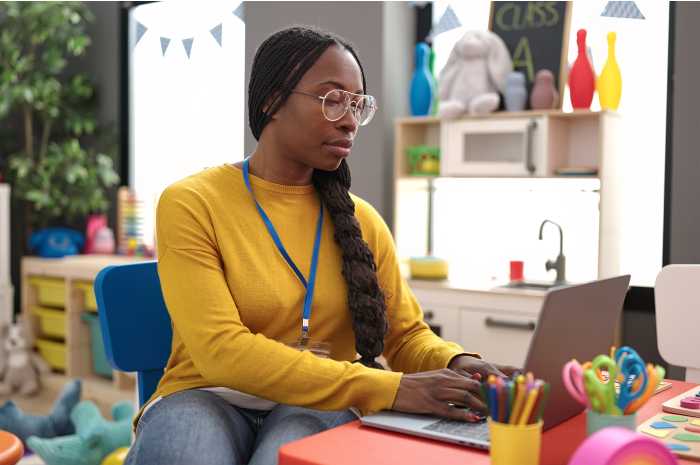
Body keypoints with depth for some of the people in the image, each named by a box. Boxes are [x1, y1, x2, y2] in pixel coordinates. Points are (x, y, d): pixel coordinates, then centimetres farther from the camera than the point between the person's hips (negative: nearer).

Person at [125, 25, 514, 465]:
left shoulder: (362, 220, 6)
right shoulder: (190, 205, -8)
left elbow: (408, 334, 12)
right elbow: (221, 350, -20)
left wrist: (455, 363, -14)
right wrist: (387, 389, -27)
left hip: (317, 409, 2)